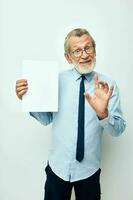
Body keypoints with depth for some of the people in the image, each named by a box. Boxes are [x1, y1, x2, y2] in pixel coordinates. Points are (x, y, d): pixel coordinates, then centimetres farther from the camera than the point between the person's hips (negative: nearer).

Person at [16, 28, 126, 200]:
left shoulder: (108, 85, -10)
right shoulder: (57, 80, -5)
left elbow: (118, 129, -12)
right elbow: (47, 118, 0)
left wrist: (103, 113, -32)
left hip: (89, 170, 0)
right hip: (57, 167, 1)